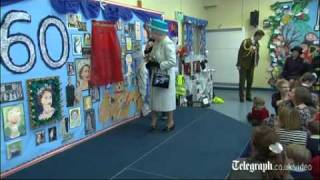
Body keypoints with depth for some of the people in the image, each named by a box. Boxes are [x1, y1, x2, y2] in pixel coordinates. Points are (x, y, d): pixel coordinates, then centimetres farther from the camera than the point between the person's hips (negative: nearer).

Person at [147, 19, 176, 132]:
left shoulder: (167, 43, -21)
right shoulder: (156, 42, 5)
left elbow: (172, 62, -25)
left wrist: (157, 64, -25)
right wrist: (151, 63, 0)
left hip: (166, 75, -8)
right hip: (156, 75, 8)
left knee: (167, 98, 6)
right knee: (154, 97, 13)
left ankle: (170, 122, 23)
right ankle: (153, 121, 26)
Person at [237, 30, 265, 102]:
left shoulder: (257, 44, 8)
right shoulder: (246, 41, -11)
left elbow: (257, 54, 13)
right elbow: (240, 53, -12)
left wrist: (256, 62, -1)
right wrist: (238, 64, -13)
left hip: (251, 66, 6)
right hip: (243, 65, -6)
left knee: (250, 81, 9)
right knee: (242, 81, 1)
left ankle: (248, 96, 19)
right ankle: (241, 97, 9)